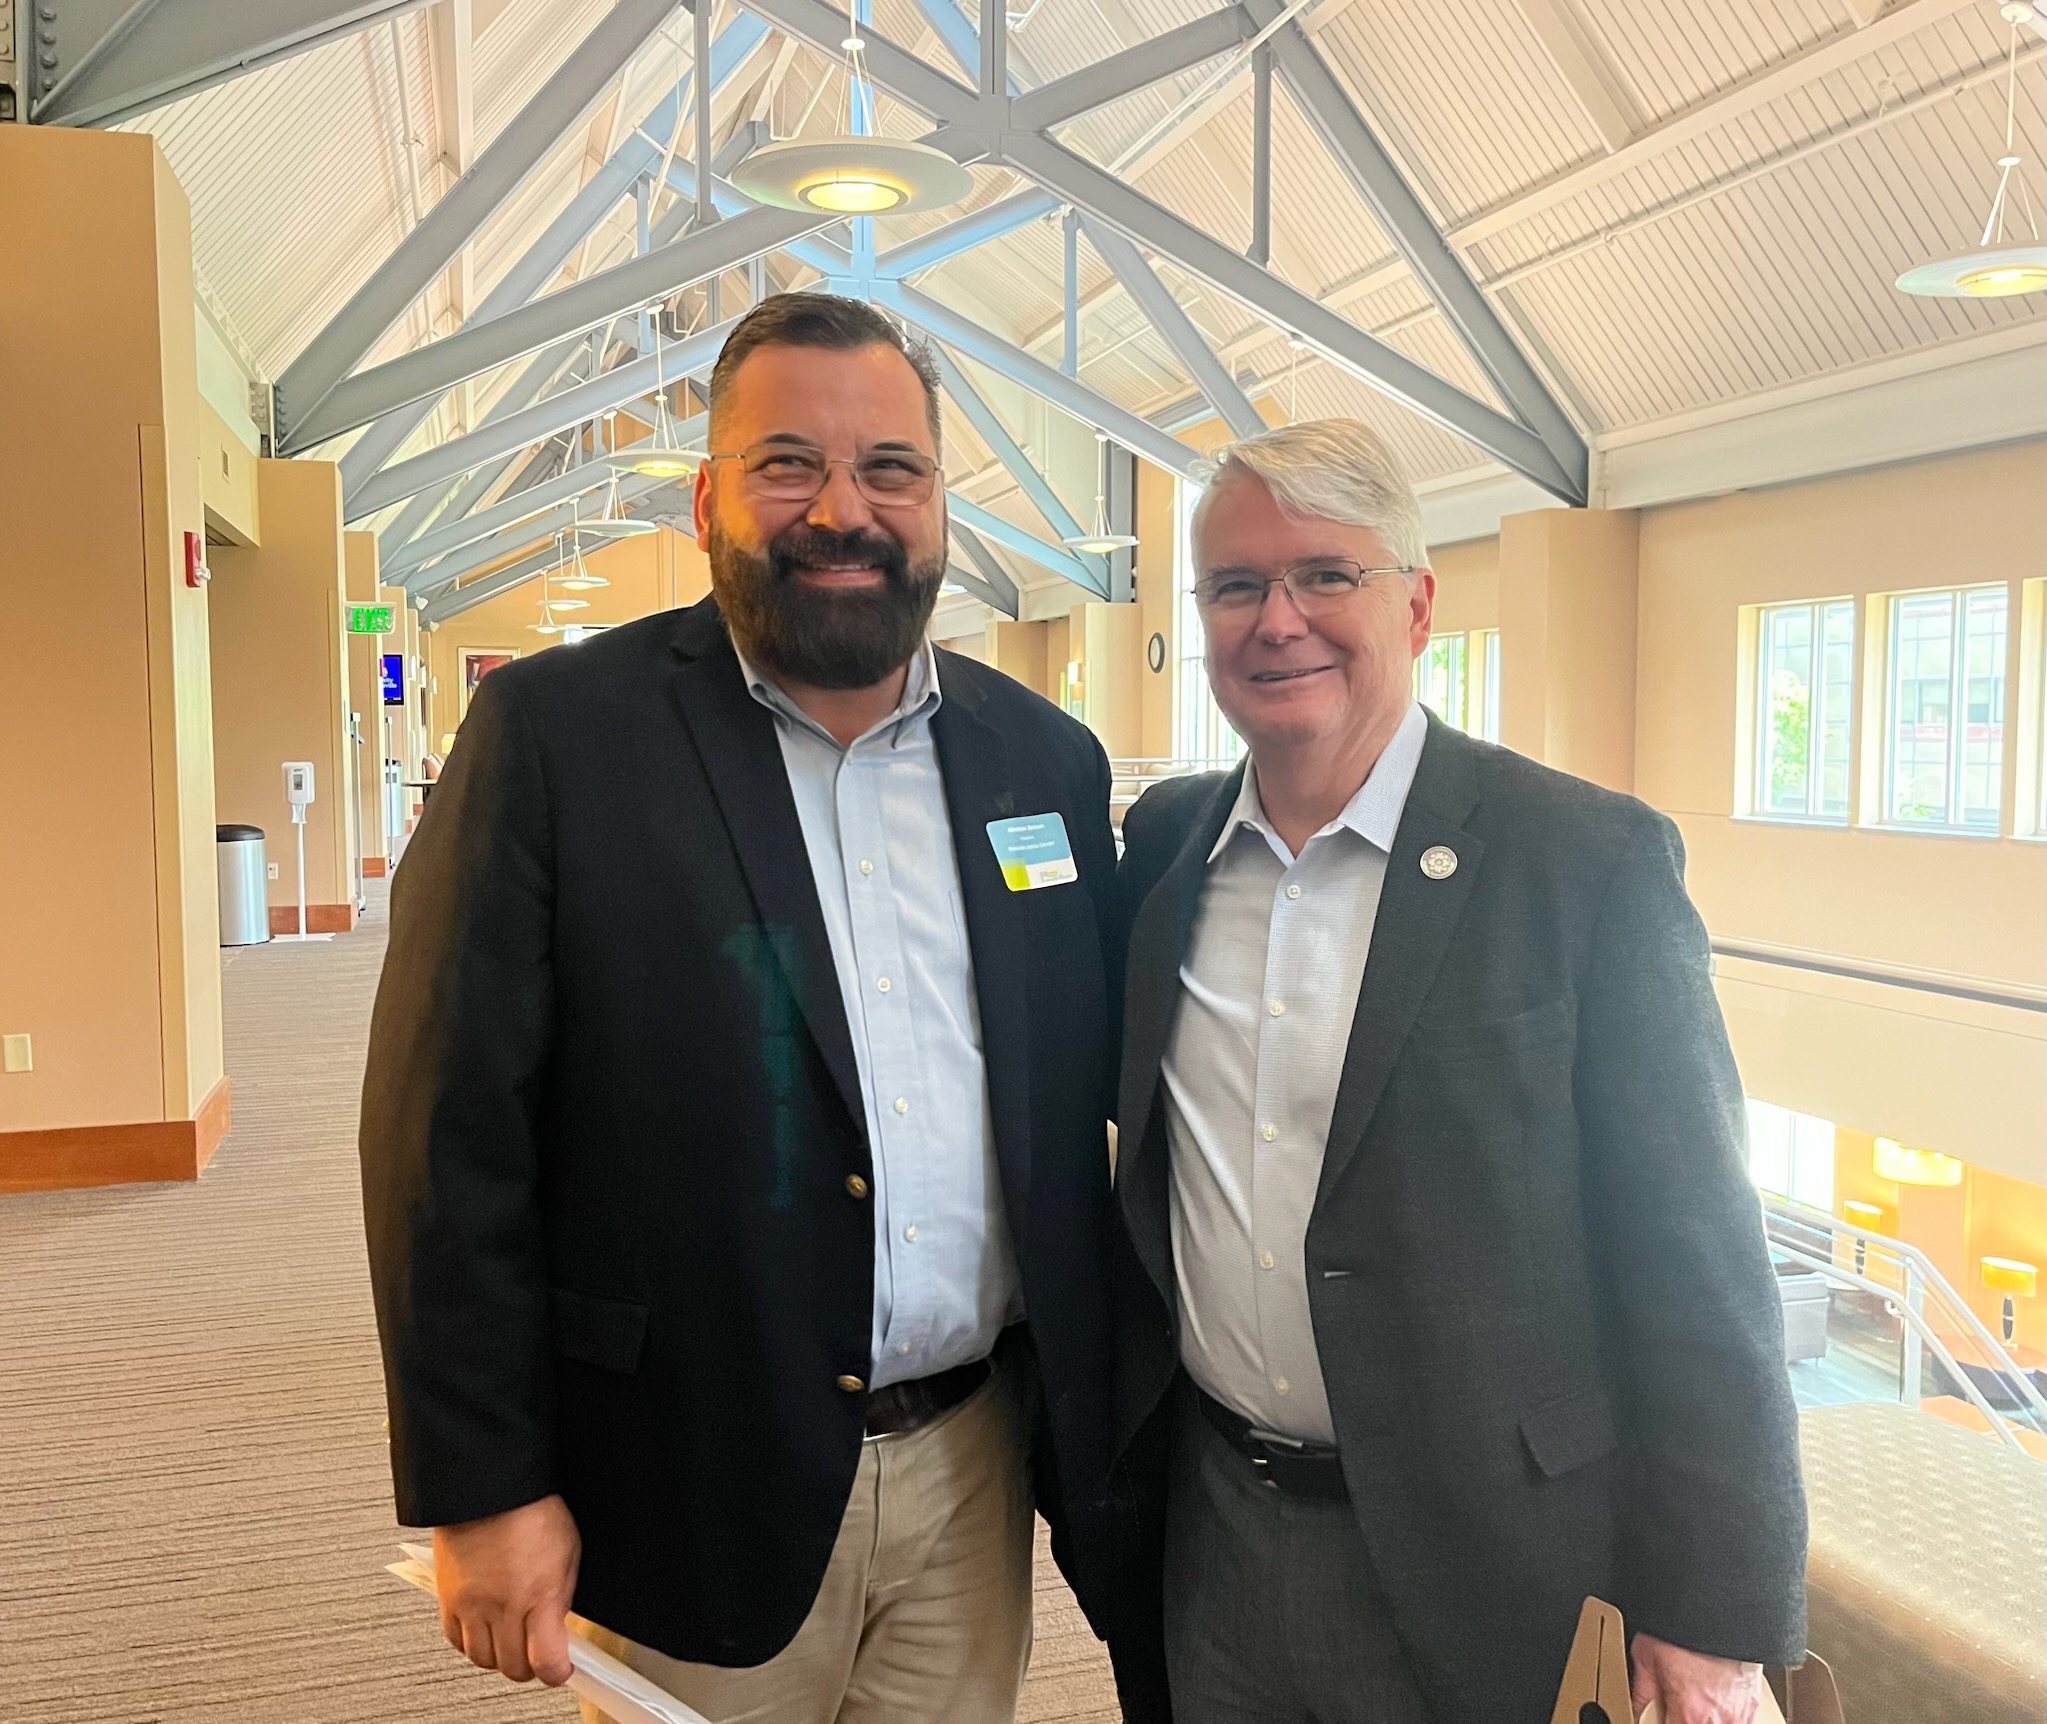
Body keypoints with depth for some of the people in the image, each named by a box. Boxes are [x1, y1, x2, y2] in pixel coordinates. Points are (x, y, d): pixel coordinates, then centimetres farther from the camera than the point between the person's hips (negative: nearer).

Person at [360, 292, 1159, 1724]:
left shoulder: (1049, 759, 3)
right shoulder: (555, 733, -9)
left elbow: (1083, 1117, 7)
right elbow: (453, 1133, -9)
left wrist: (1094, 1430, 8)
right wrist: (482, 1488, -10)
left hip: (976, 1475, 4)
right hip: (695, 1493, -3)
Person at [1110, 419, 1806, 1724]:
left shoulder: (1596, 862, -14)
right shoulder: (1161, 845, 0)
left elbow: (1696, 1268, -12)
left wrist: (1714, 1614, -12)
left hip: (1481, 1565, -4)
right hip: (1213, 1532, 4)